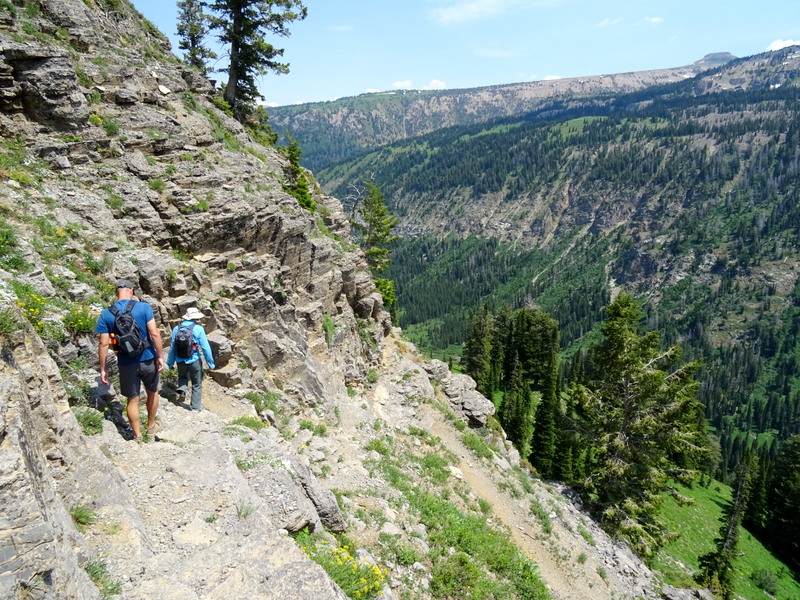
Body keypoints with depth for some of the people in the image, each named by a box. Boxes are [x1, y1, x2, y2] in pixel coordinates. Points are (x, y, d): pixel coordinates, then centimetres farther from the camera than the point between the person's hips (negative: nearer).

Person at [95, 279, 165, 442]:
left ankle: (137, 436, 22)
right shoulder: (143, 307, -9)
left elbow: (104, 344, -6)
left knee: (133, 399, 13)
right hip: (148, 360, 0)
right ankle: (151, 425, 38)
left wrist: (102, 369, 1)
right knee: (152, 392, 22)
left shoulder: (106, 314, -4)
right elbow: (154, 334, -14)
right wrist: (160, 356, -5)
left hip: (127, 364, 1)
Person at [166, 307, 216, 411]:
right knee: (197, 384, 15)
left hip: (180, 361, 3)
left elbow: (172, 347, 4)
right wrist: (210, 363, -3)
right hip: (194, 361, -3)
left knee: (182, 376, 33)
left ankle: (181, 390, 7)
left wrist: (170, 362, 15)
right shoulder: (198, 329, -12)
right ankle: (195, 406, 21)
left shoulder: (176, 328, -2)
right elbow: (205, 347, -12)